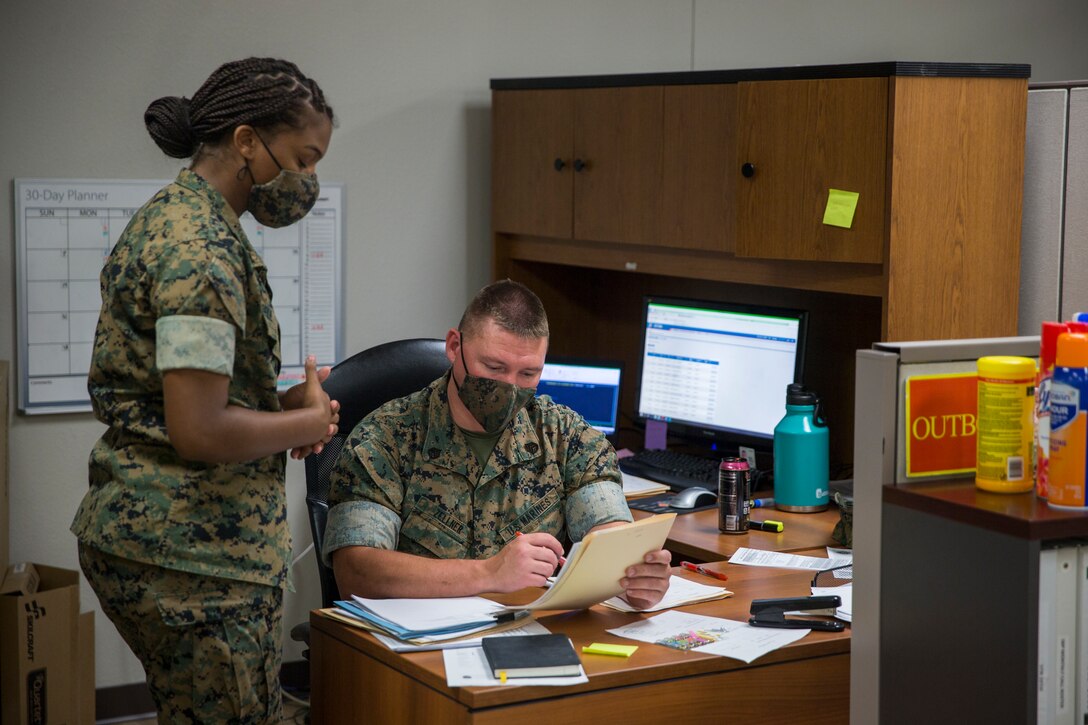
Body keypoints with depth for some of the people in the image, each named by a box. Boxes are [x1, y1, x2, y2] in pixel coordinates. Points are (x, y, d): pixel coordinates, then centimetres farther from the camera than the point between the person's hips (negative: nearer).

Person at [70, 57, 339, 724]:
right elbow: (199, 432, -25)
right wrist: (307, 423, -9)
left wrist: (279, 405, 8)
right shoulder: (204, 249, -20)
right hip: (196, 555, -10)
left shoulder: (167, 217, 13)